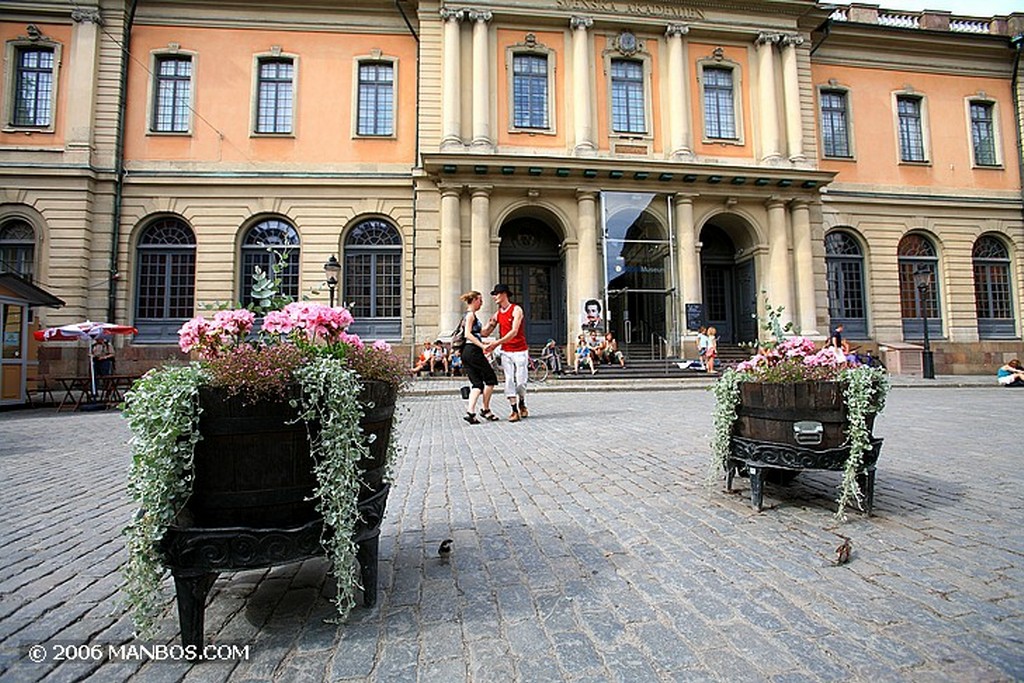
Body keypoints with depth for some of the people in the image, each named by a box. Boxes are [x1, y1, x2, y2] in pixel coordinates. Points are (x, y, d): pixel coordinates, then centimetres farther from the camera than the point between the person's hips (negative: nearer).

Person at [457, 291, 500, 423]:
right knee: (490, 379, 1)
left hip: (466, 352, 10)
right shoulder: (470, 314, -8)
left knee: (477, 383, 6)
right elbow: (468, 334, -21)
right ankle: (486, 410, 7)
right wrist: (482, 345, -26)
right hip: (473, 351, -10)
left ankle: (470, 412, -6)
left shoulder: (467, 315, 21)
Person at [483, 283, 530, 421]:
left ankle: (522, 405, 24)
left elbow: (514, 332, -19)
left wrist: (496, 343, -25)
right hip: (506, 352, 5)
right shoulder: (497, 314, 10)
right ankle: (514, 411, 0)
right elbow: (486, 332, 10)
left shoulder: (516, 310, -8)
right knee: (508, 381, -3)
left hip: (520, 351, -4)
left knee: (520, 381, -2)